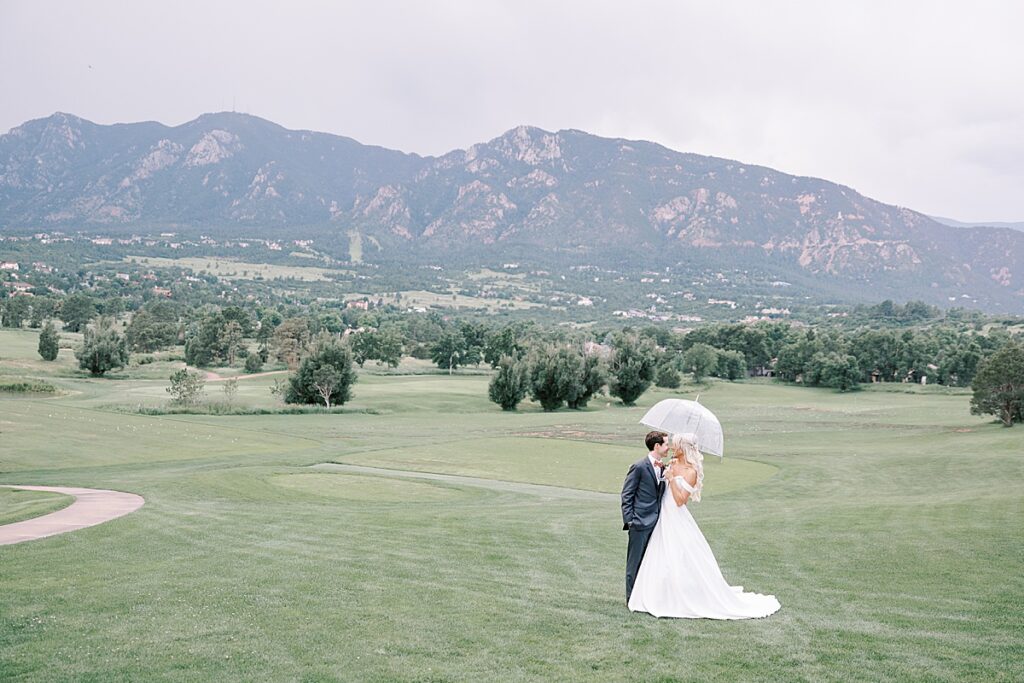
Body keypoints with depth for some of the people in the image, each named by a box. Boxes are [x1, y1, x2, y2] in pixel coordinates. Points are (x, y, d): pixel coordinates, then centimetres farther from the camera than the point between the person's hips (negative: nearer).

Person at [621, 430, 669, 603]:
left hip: (655, 522, 7)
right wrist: (629, 520, -13)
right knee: (635, 562, 1)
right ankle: (632, 598, 10)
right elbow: (626, 495, -10)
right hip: (640, 523, -7)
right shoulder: (639, 467, -13)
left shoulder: (661, 467, 10)